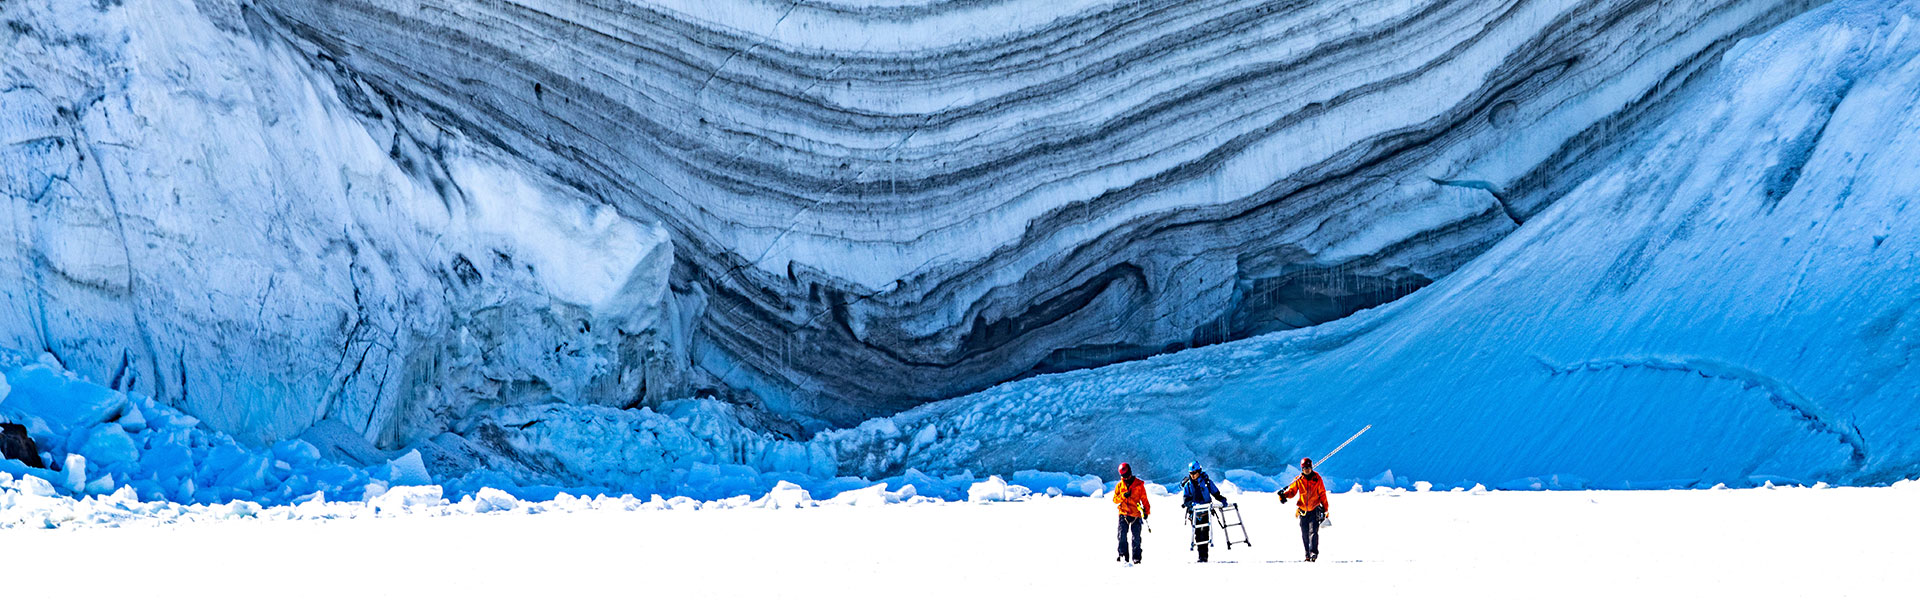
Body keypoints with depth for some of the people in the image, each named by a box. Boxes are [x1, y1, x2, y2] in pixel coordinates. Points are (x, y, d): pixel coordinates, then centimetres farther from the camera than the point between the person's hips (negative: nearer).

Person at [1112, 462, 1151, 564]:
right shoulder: (1119, 485, 10)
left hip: (1136, 514, -2)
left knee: (1136, 537, -3)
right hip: (1123, 514, 2)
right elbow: (1115, 499, 7)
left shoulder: (1139, 485, 4)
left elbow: (1144, 499, 7)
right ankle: (1123, 555, -2)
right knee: (1122, 536, -9)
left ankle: (1136, 557, 3)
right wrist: (1123, 496, -11)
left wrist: (1146, 511, -1)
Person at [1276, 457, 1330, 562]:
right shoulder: (1298, 479, 3)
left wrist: (1325, 509, 4)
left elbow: (1322, 494, 4)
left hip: (1315, 510, -2)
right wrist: (1284, 495, -24)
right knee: (1304, 534, 3)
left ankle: (1314, 553, -19)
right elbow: (1292, 491, -2)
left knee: (1313, 531, -16)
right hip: (1303, 510, 2)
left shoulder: (1317, 479, -1)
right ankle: (1307, 554, 13)